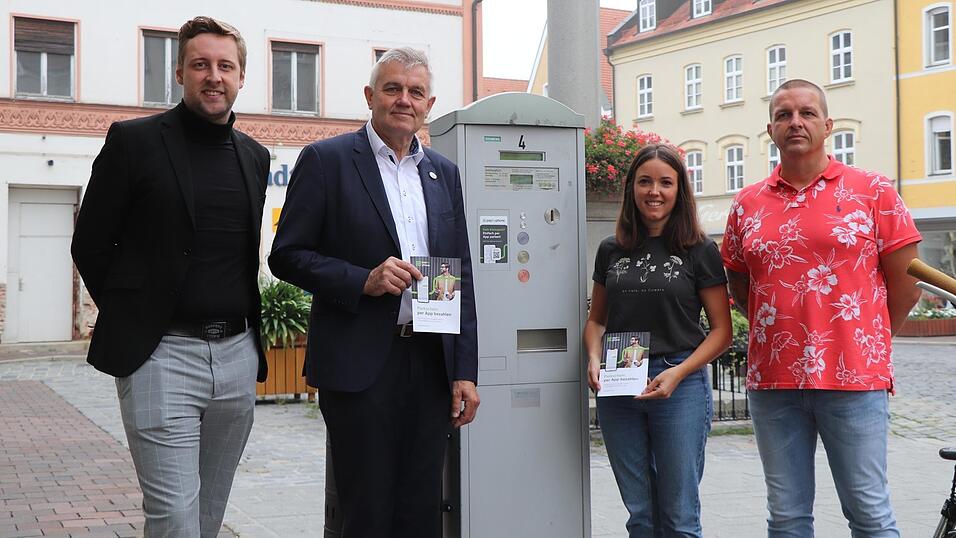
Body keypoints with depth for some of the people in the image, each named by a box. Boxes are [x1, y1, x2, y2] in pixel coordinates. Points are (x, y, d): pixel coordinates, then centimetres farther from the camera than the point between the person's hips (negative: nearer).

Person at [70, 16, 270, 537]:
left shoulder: (254, 156, 12)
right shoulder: (133, 141, -3)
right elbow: (90, 245, 2)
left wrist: (245, 325, 15)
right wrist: (132, 317, 5)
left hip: (239, 354, 5)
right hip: (161, 353, -5)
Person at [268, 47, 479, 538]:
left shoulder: (444, 173, 13)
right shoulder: (326, 160, -1)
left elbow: (461, 277, 13)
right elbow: (287, 255, -4)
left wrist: (465, 371, 7)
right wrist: (363, 281, -18)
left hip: (431, 364, 5)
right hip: (360, 365, -4)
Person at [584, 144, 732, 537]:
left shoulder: (700, 251, -1)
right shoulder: (612, 251, 9)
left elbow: (721, 330, -2)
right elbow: (596, 319, 17)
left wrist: (678, 373, -16)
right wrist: (594, 358, -3)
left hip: (680, 387, -3)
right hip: (617, 389, 3)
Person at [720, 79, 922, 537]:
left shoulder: (873, 191, 1)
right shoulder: (747, 204, 9)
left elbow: (905, 287, 3)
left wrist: (862, 343, 8)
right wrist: (778, 334, 9)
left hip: (854, 381, -3)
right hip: (772, 382, 3)